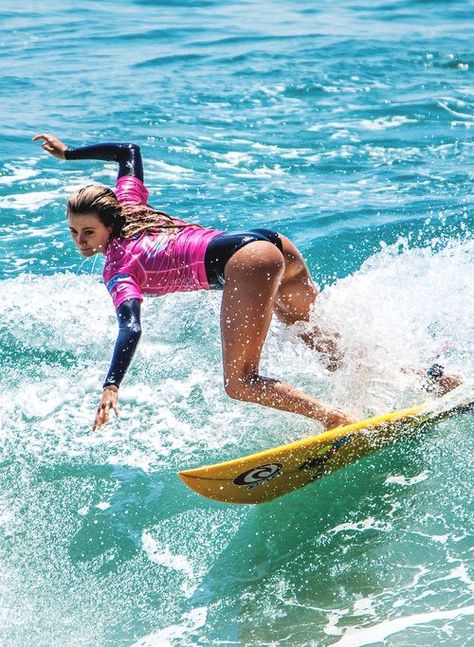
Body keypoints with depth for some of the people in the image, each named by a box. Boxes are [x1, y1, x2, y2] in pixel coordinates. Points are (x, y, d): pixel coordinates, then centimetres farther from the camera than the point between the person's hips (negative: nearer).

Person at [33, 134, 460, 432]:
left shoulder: (118, 267, -3)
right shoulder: (128, 205, 19)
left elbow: (131, 329, -19)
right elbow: (128, 152, 36)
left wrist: (111, 387, -28)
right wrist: (68, 153, 44)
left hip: (244, 261, -9)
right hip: (272, 241, 10)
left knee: (240, 384, -10)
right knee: (321, 340, 26)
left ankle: (335, 419, -30)